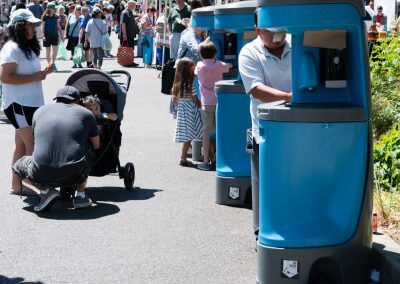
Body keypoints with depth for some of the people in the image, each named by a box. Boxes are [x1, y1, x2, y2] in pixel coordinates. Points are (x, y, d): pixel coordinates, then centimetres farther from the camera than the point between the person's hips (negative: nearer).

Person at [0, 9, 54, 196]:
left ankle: (16, 185, 19)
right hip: (18, 105, -10)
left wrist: (42, 73, 8)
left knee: (22, 145, 12)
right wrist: (34, 77, -21)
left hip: (31, 103, 10)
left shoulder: (27, 48, 16)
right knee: (33, 145, -11)